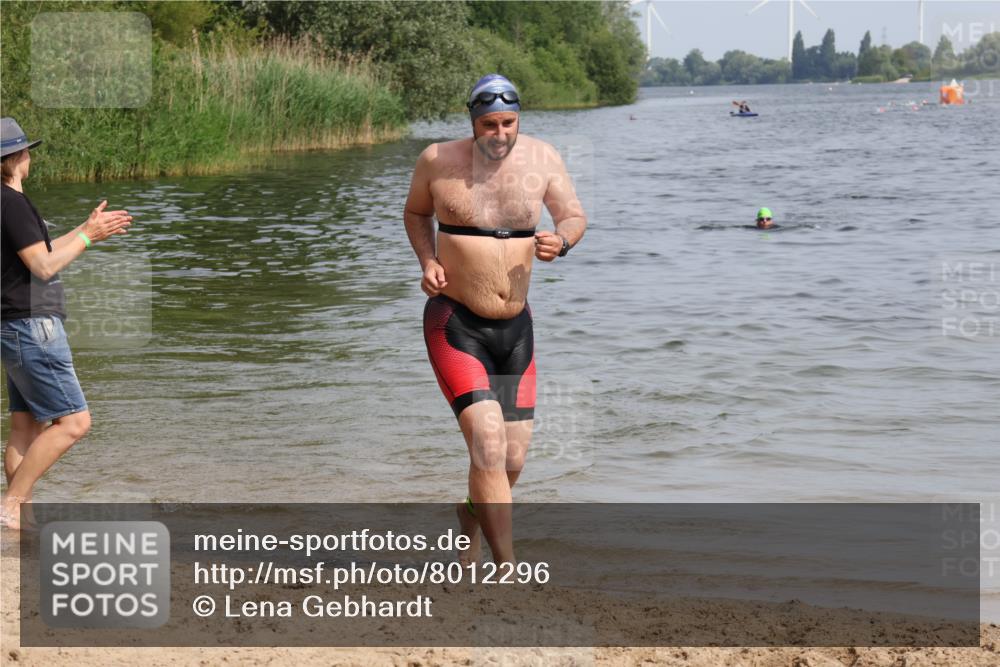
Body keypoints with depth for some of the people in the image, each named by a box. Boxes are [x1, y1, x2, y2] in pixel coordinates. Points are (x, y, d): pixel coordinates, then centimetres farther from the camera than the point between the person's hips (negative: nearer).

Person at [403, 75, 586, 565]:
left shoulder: (541, 158, -1)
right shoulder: (439, 161, -5)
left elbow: (575, 217, 5)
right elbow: (415, 212, 12)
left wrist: (560, 241, -19)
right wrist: (427, 261, -5)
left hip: (516, 327, 4)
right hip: (455, 326, -4)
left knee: (513, 459, 8)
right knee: (488, 444, -19)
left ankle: (471, 516, 41)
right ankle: (508, 572, -16)